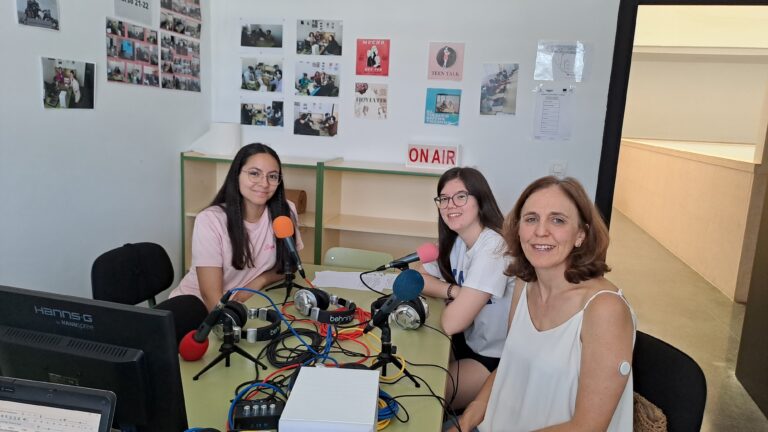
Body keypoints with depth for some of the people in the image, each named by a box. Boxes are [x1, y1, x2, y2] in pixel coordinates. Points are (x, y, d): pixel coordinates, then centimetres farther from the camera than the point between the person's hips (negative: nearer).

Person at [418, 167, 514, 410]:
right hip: (468, 341, 8)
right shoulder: (454, 241, -1)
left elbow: (452, 322, -30)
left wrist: (441, 293, -7)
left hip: (497, 358, -8)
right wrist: (455, 291, -15)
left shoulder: (494, 248, -28)